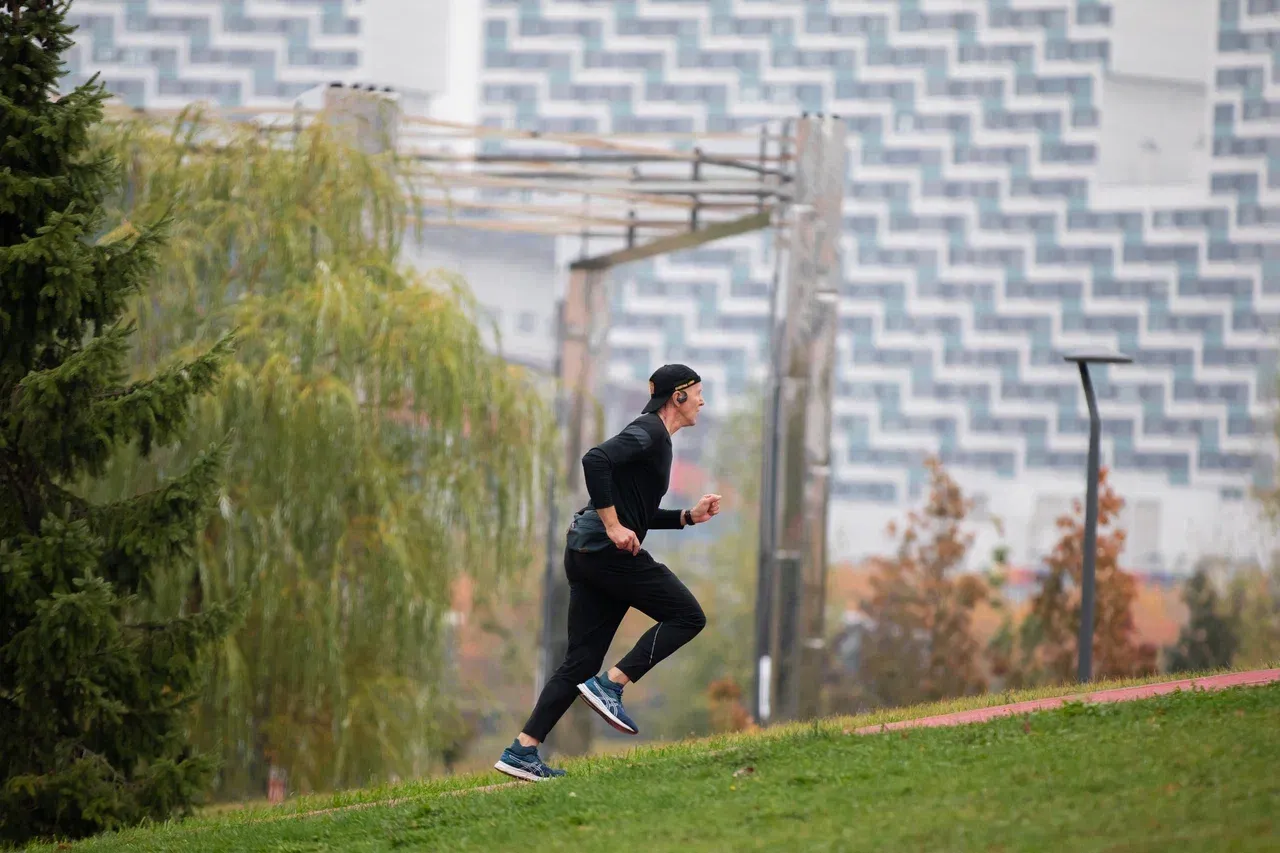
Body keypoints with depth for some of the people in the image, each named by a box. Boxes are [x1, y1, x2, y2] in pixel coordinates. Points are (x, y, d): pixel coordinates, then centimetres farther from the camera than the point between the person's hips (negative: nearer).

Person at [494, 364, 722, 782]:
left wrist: (689, 516, 20)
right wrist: (613, 526, -23)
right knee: (686, 615, -2)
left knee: (581, 661, 6)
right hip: (607, 551, -10)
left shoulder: (656, 438, 23)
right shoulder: (649, 433, -8)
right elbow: (595, 460, -24)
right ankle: (609, 685, -10)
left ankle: (521, 751, -1)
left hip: (585, 554, 10)